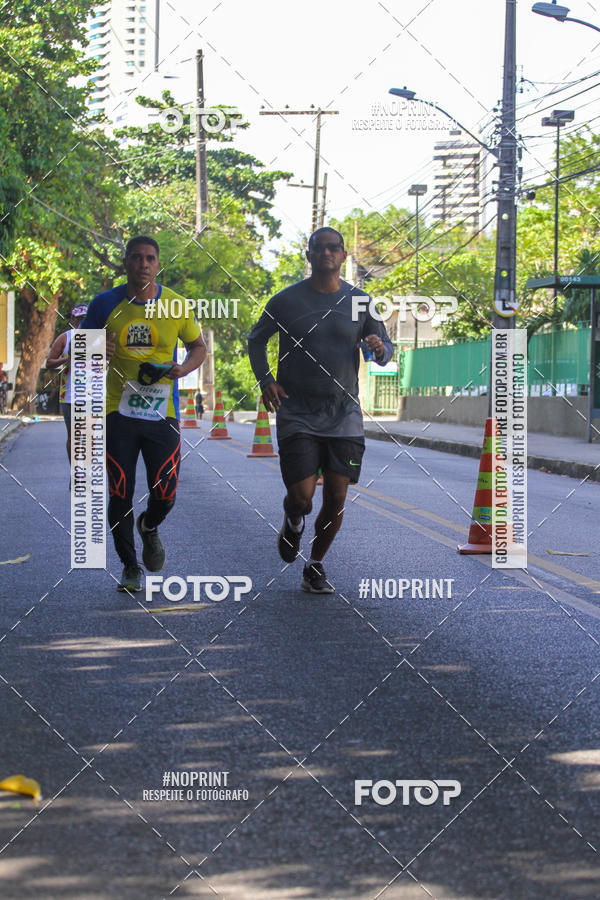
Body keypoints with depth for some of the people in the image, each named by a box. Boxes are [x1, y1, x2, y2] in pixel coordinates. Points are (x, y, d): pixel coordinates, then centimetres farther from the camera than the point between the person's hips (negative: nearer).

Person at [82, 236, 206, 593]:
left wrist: (184, 368, -8)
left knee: (165, 495, -3)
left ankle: (149, 527, 34)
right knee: (120, 495, 0)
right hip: (118, 412, 0)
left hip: (163, 413, 0)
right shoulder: (106, 304, -1)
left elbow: (198, 346, 13)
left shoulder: (176, 306, 0)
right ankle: (130, 566, 18)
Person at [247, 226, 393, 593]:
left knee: (336, 499, -2)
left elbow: (386, 349, 13)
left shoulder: (360, 302, 5)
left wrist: (380, 349, -12)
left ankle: (315, 567, 19)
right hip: (297, 416, -2)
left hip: (344, 416, 2)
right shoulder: (287, 300, -1)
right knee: (302, 498, -11)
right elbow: (256, 339, 12)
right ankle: (293, 521, 27)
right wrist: (265, 379, -3)